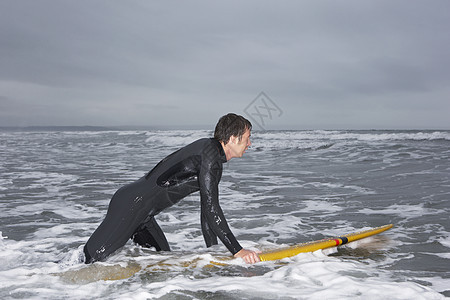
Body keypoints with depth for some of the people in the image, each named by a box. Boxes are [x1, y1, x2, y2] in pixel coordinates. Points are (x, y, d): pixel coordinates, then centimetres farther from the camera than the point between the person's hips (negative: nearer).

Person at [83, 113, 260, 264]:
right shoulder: (210, 151, -16)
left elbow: (208, 207, 19)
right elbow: (210, 206, -22)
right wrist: (237, 250, -21)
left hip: (142, 214, 10)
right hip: (131, 206, -10)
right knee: (92, 258, -10)